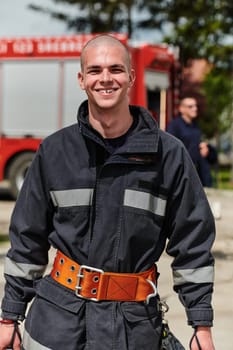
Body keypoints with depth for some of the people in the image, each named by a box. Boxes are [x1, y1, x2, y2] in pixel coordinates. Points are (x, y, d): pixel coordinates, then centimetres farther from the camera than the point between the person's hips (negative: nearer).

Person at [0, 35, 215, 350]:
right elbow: (27, 240, 8)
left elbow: (192, 244, 1)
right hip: (57, 315, 1)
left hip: (134, 323, -1)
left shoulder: (168, 154, -2)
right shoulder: (54, 151, 2)